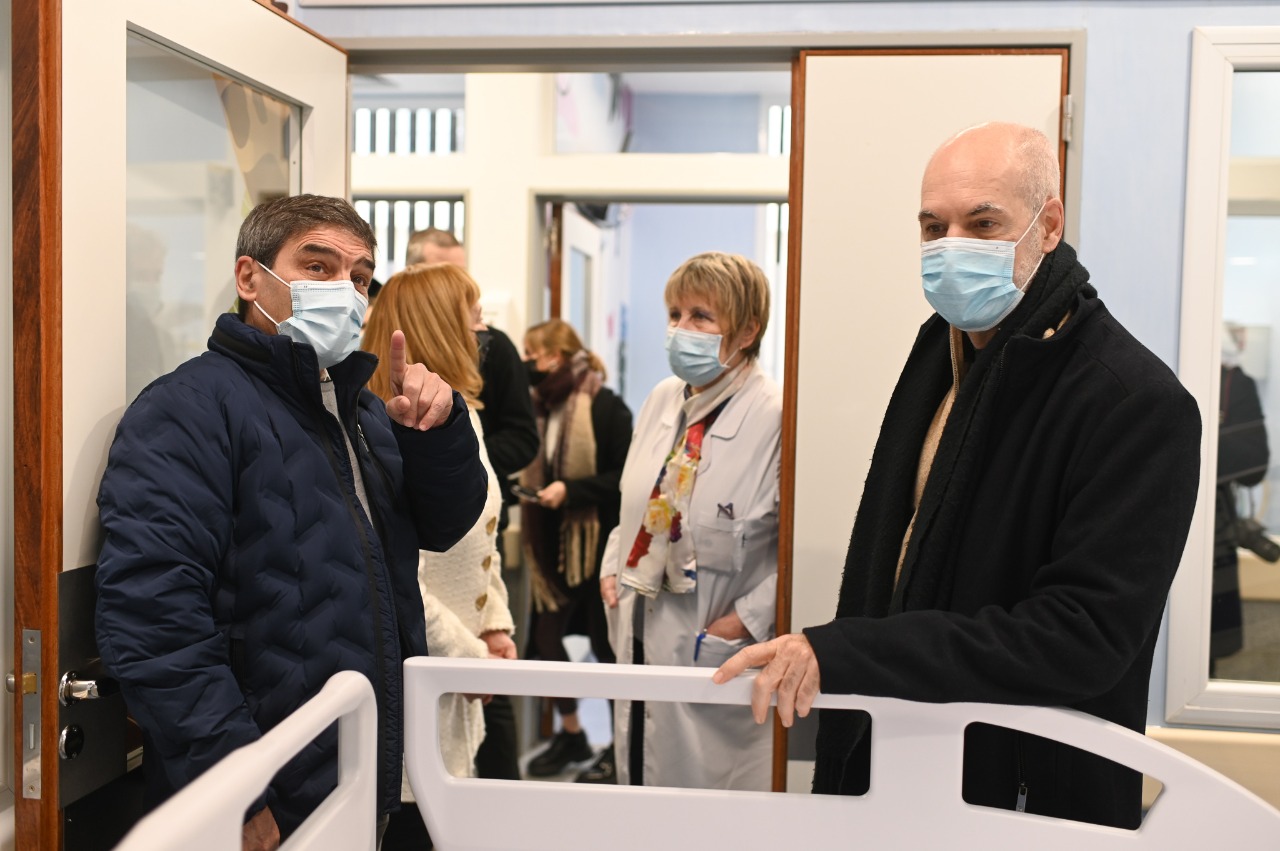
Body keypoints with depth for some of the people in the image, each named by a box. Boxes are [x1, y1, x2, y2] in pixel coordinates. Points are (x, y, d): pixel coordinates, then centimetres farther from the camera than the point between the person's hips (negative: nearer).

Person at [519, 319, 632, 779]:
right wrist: (531, 487, -3)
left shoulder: (605, 407, -13)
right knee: (545, 636, 9)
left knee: (604, 642, 5)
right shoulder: (541, 405, 6)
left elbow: (623, 477, -16)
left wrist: (570, 490, -22)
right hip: (554, 539, 6)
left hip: (599, 539, -6)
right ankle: (570, 734, 28)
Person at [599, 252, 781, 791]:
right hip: (643, 637, 7)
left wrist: (747, 620, -19)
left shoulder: (775, 418, -17)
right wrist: (612, 569, 8)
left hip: (716, 652, -7)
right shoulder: (662, 401, 6)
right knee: (641, 780, 18)